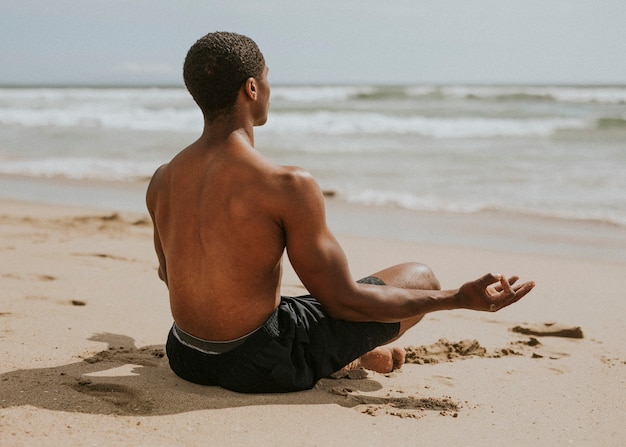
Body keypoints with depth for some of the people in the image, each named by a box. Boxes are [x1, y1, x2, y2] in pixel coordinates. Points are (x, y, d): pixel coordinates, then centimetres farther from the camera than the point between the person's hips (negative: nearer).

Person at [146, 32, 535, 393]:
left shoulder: (162, 181, -2)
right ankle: (356, 356, 32)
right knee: (420, 277, 6)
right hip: (259, 366, -7)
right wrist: (459, 298, -9)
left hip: (185, 359, 7)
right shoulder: (288, 186, -22)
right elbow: (344, 302, -17)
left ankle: (355, 354, 42)